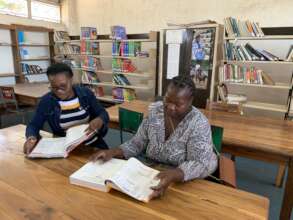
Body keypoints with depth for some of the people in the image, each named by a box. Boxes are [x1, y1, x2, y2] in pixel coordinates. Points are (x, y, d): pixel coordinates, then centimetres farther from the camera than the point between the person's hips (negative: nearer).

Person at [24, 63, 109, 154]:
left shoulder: (86, 93, -2)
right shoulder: (46, 101, -3)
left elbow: (103, 114, 3)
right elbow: (34, 125, 2)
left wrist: (99, 120, -21)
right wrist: (31, 138, -21)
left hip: (93, 144, -1)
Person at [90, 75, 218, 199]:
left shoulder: (199, 124, -17)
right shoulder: (155, 110, -4)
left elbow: (201, 164, -23)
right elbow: (137, 143, 1)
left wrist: (173, 175, -41)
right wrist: (113, 152, -15)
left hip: (181, 183, -4)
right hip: (148, 173, 4)